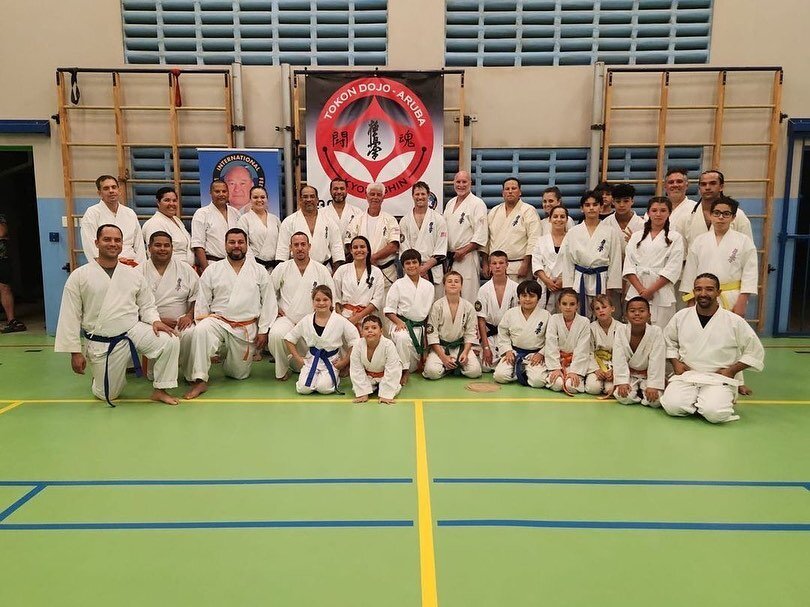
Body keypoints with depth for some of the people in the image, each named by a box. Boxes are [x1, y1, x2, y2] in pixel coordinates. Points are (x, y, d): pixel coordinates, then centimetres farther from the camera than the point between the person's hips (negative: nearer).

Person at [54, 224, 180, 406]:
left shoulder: (134, 274, 2)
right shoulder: (79, 276, -5)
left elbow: (147, 306, 9)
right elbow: (70, 317, -4)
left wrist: (155, 321, -13)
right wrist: (75, 352, -5)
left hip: (134, 329, 2)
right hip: (101, 343, -1)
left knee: (170, 342, -25)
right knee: (108, 394, 3)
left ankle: (160, 390, -7)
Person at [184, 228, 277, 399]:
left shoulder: (259, 271, 3)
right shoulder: (212, 270, 4)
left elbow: (268, 302, 3)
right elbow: (202, 302, 4)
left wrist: (263, 331, -2)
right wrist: (202, 323, -6)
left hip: (247, 328, 1)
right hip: (219, 322, 0)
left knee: (240, 373, 6)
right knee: (201, 331, -35)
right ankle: (200, 381, -28)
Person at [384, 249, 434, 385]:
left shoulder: (428, 286, 9)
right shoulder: (398, 285, -1)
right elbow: (388, 311, -2)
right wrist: (398, 321, -20)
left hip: (421, 326, 4)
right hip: (403, 324, -3)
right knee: (402, 338, -40)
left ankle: (409, 368, 38)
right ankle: (404, 371, -20)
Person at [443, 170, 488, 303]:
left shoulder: (477, 204, -6)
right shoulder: (450, 204, 16)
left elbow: (481, 235, -13)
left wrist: (464, 251, -17)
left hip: (467, 258, -7)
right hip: (449, 258, 7)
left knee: (468, 297, -8)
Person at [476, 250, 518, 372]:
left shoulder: (515, 288, -5)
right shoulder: (484, 289, -4)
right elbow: (481, 319, -2)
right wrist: (486, 347, -8)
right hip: (489, 333, 1)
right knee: (486, 366, -12)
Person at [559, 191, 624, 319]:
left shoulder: (611, 232, 2)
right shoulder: (573, 232, 4)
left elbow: (615, 262, 3)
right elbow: (566, 261, 5)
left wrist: (612, 288, -2)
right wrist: (568, 287, 1)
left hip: (602, 281, -1)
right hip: (579, 281, 1)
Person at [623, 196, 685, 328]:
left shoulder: (675, 238, 6)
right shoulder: (636, 236, 13)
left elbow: (672, 270, -3)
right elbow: (629, 266, 4)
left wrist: (650, 290, -10)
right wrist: (641, 290, -8)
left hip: (661, 294, -2)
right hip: (636, 292, 2)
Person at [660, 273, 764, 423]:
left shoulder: (735, 321, -3)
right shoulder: (681, 316, 3)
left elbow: (755, 352, 7)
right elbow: (668, 341, 17)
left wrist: (732, 370, -3)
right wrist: (675, 363, 2)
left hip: (719, 378, -1)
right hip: (686, 375, 2)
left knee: (714, 413, -29)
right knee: (673, 405, -25)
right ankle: (697, 403, 8)